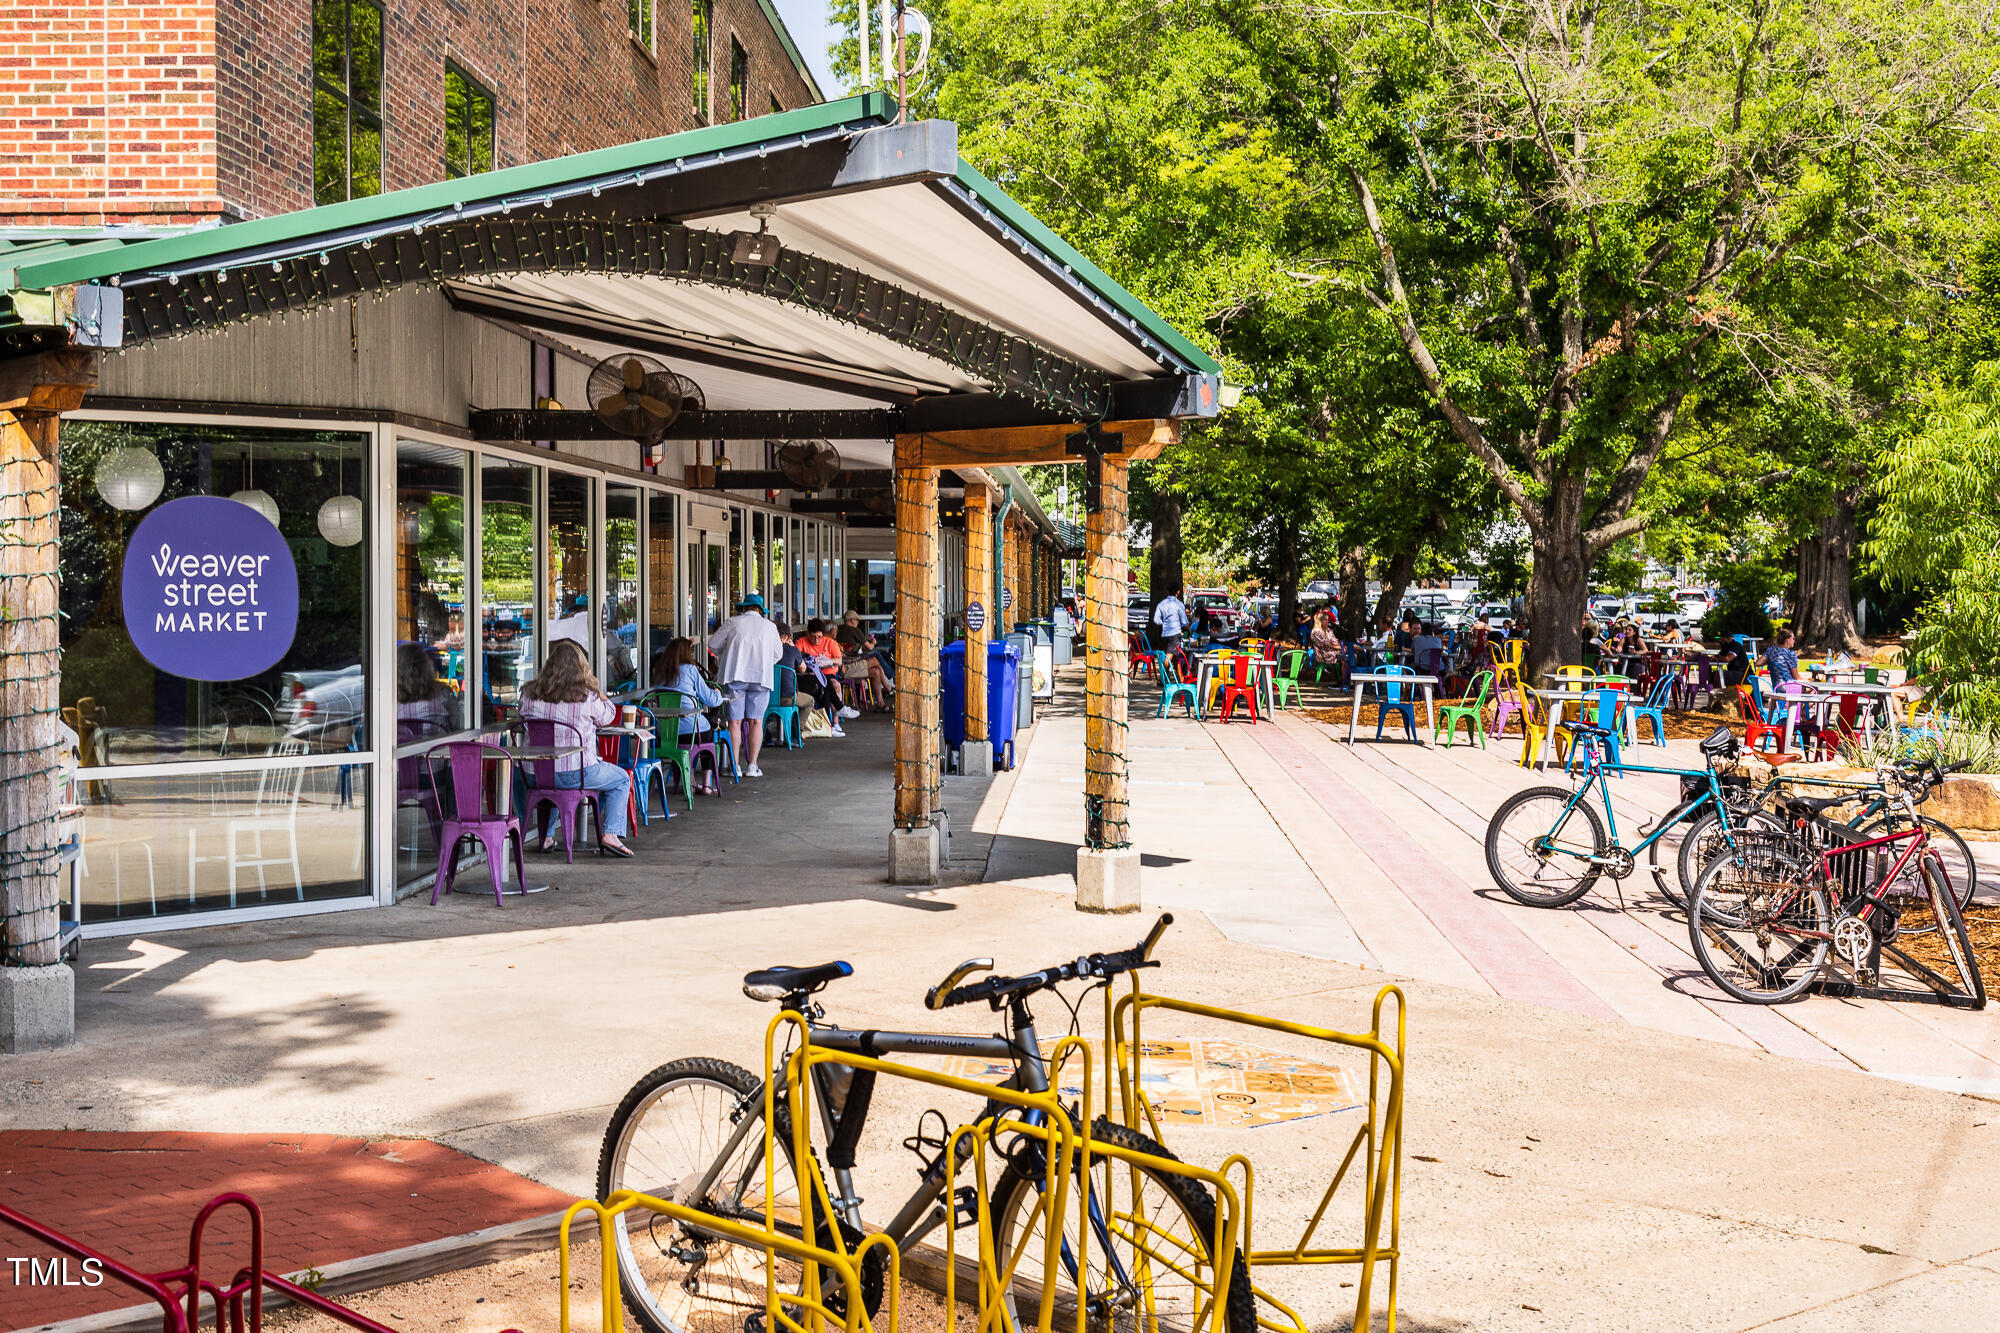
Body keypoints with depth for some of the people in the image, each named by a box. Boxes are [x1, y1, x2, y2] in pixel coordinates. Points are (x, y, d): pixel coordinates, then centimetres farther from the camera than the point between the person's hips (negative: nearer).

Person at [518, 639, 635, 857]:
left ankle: (545, 837, 37)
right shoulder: (587, 696, -11)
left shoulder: (529, 693, -2)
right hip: (577, 773, -4)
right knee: (622, 780, 20)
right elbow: (607, 717, 6)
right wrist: (600, 694, 15)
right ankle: (611, 835, 5)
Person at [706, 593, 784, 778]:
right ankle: (752, 765, -2)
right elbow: (777, 654, 17)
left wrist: (723, 655, 26)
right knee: (756, 721, 2)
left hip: (734, 676, -1)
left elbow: (713, 644, 7)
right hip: (761, 678, 1)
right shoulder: (770, 627, 11)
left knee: (735, 721, 1)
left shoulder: (732, 623, 4)